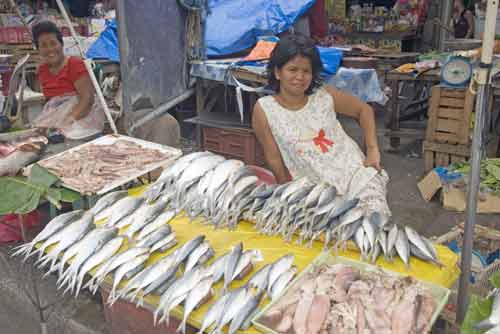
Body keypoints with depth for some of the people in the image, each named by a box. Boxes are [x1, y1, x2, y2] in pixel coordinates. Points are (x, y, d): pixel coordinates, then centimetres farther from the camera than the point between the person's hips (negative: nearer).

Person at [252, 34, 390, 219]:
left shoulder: (324, 95, 1)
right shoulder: (264, 109, -5)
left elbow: (364, 110, 15)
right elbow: (274, 160, -1)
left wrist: (373, 150, 5)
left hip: (355, 171, 2)